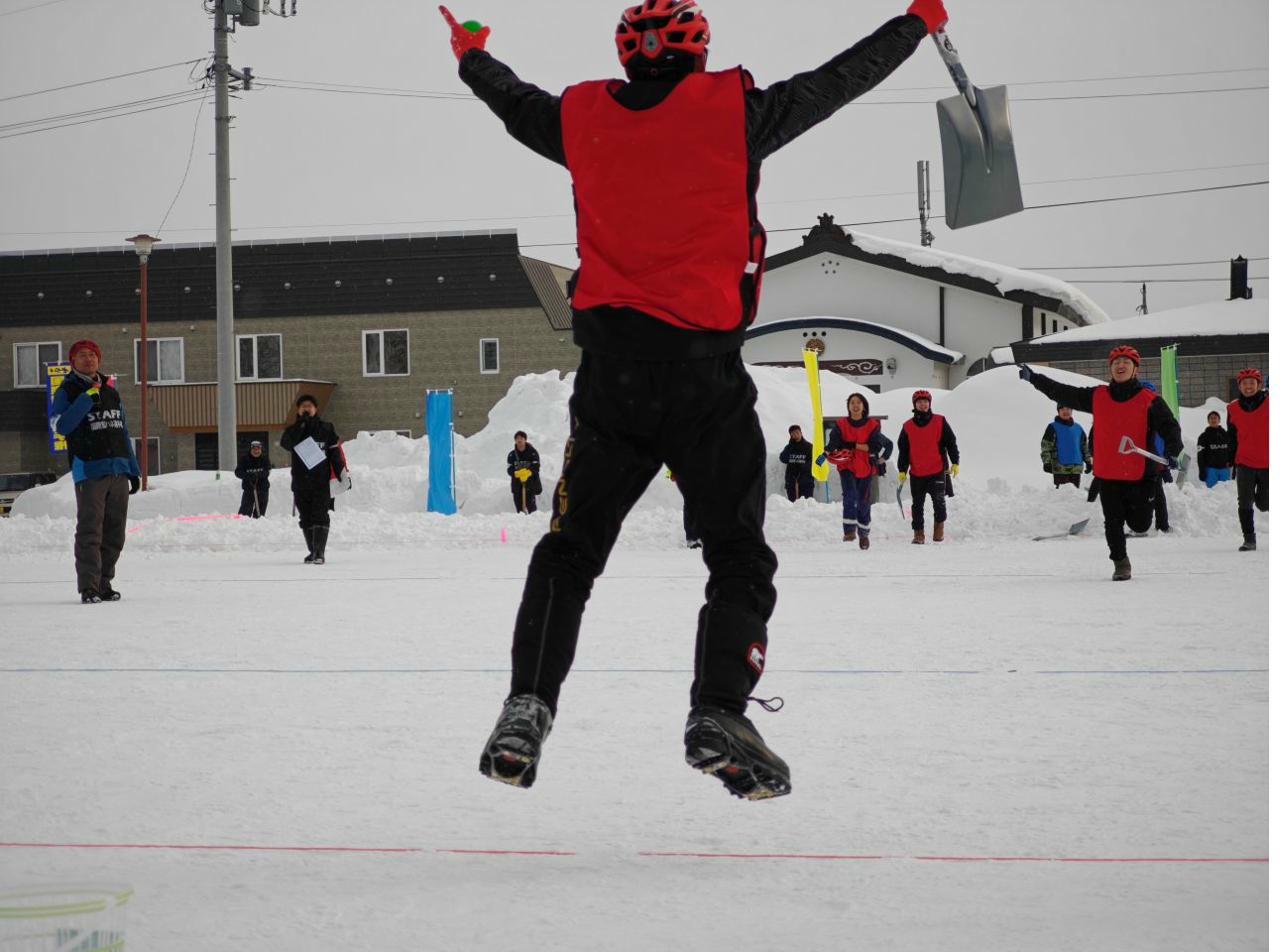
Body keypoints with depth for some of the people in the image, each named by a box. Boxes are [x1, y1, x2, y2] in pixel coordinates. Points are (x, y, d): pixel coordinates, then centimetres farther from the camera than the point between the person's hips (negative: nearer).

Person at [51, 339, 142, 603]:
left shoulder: (110, 390, 18)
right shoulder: (68, 391, 1)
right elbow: (61, 426, -16)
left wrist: (133, 470, 19)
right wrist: (87, 398, -21)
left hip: (119, 471, 6)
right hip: (89, 470, -6)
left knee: (114, 533, 7)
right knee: (90, 532, -11)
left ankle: (104, 583, 15)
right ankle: (88, 588, -11)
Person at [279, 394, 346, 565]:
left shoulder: (326, 428, 6)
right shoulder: (293, 430, 9)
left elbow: (335, 452, 4)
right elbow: (286, 444, -14)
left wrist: (343, 474, -3)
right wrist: (301, 423, -18)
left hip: (321, 481, -3)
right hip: (300, 482, 3)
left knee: (320, 516, -12)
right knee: (306, 519, 7)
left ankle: (319, 553, -17)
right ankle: (313, 551, 15)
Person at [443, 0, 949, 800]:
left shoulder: (584, 117, 8)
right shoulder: (733, 109, -1)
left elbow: (516, 104, 28)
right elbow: (837, 82, 11)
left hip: (610, 367, 3)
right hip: (702, 367, -3)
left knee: (569, 550, 13)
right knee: (740, 556, 4)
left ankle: (528, 706, -1)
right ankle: (719, 714, -14)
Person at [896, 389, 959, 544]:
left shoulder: (940, 422, 3)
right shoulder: (908, 427, 7)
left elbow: (951, 443, 4)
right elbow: (903, 450, 12)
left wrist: (955, 463, -3)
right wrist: (902, 471, 7)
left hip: (937, 470, -2)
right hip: (917, 473, 2)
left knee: (939, 501, -10)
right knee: (917, 505, 5)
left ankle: (939, 525, 12)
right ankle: (918, 533, 13)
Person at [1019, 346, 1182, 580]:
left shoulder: (1150, 401, -5)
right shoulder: (1097, 396, 5)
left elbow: (1170, 427, -7)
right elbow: (1064, 393, 12)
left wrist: (1172, 452, -25)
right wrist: (1034, 378, 12)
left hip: (1139, 475, -2)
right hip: (1107, 475, 2)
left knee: (1139, 525, 5)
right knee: (1113, 523, 3)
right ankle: (1121, 563, 23)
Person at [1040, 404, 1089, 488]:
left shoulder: (1078, 428, 14)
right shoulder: (1053, 427, -1)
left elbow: (1084, 446, 21)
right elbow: (1046, 446, -5)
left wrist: (1088, 461, 17)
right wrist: (1047, 462, -14)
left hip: (1076, 469, 5)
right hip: (1060, 468, -5)